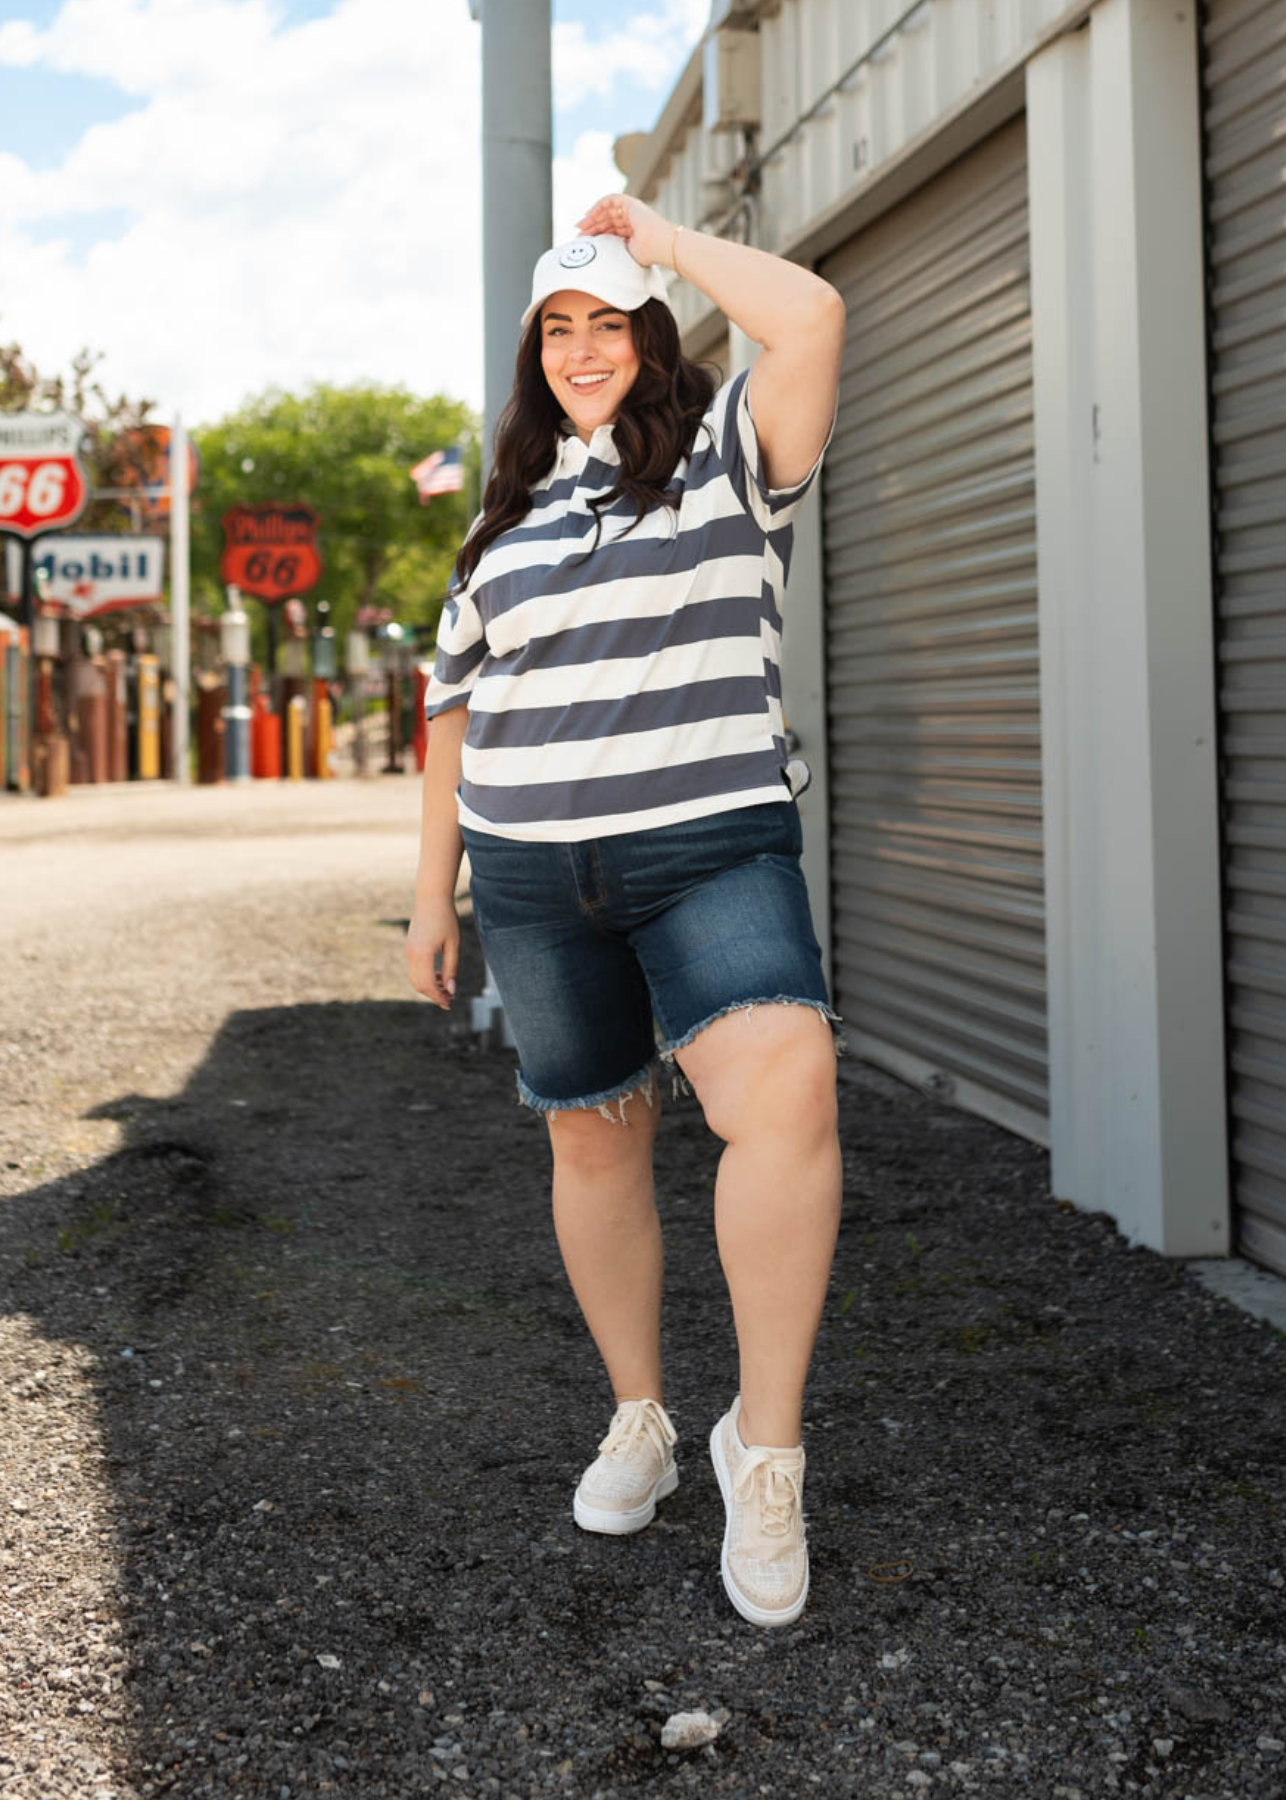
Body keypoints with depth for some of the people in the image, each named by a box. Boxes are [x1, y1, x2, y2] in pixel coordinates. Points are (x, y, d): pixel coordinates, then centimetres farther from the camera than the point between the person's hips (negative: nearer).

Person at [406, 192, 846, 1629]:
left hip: (712, 849, -4)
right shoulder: (506, 512, 16)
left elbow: (811, 315, -16)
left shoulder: (725, 455, 3)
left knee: (784, 1090, -27)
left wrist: (663, 240, -2)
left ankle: (765, 1444, -16)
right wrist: (431, 895, 15)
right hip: (531, 874, 5)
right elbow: (456, 704, 18)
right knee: (592, 1139, 10)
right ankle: (638, 1420, 27)